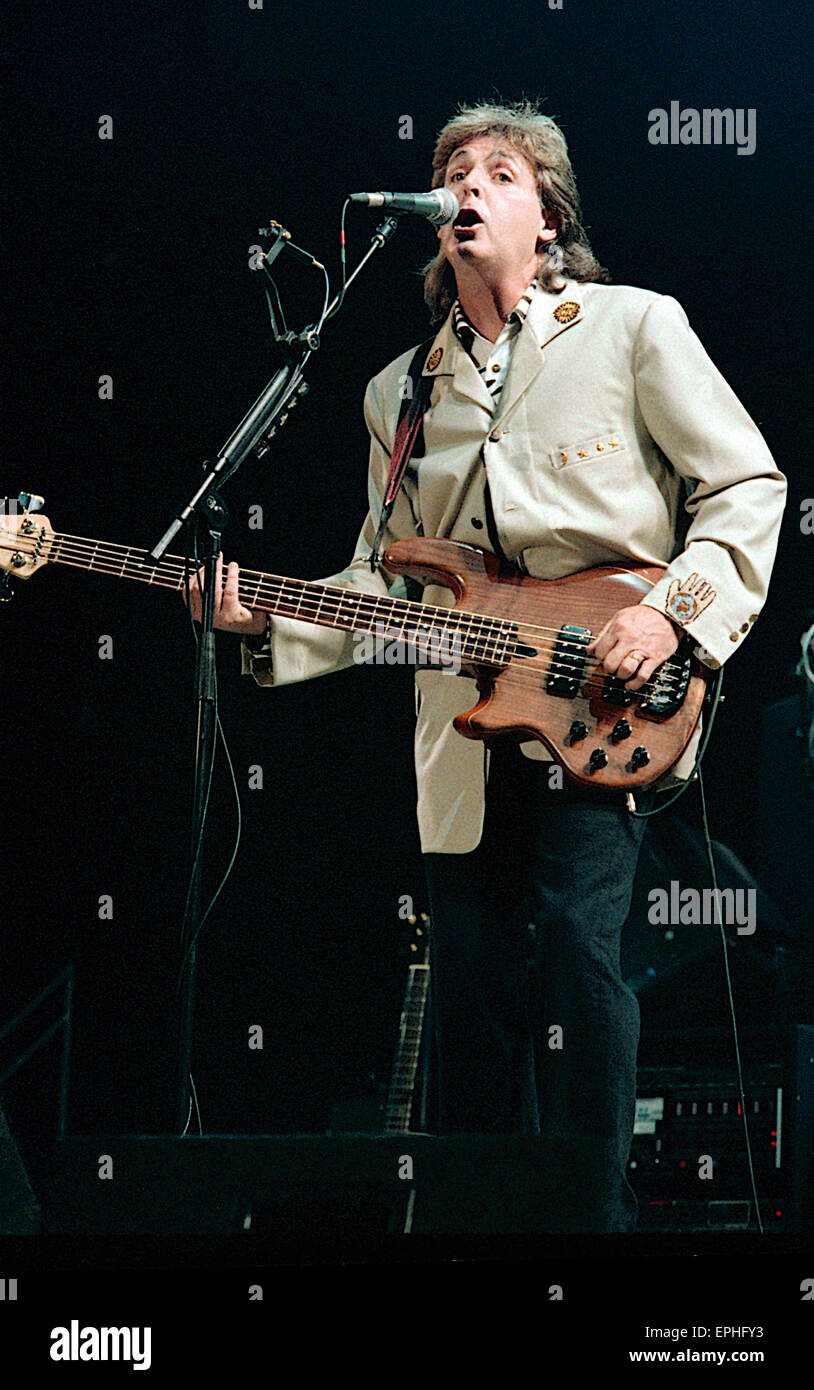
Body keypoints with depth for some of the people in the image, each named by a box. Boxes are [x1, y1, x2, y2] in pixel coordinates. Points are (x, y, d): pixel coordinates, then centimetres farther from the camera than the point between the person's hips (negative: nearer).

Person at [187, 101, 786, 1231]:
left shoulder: (633, 328, 4)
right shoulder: (400, 392, 17)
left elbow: (749, 486, 2)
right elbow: (384, 583, 17)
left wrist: (675, 609, -11)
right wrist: (269, 624, 0)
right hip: (466, 730, 5)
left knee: (580, 947, -18)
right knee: (472, 986, 7)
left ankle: (592, 1215, -11)